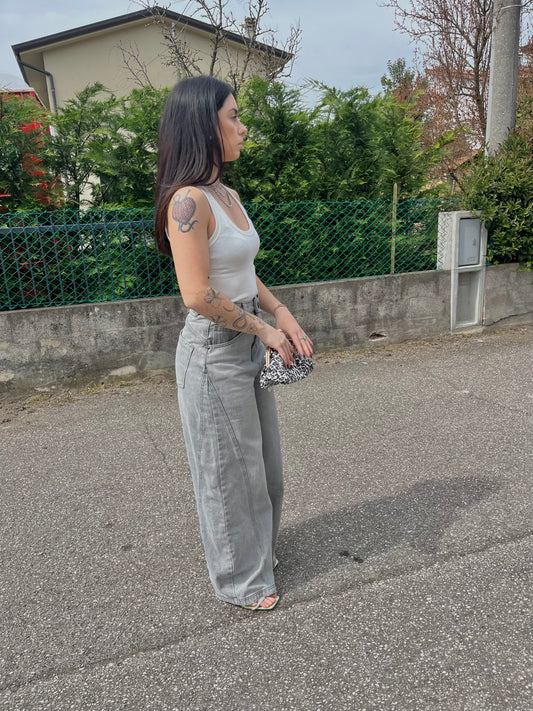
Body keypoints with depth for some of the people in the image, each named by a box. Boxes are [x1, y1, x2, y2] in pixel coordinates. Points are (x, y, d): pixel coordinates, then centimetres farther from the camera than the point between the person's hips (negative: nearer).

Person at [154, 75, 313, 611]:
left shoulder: (227, 196, 9)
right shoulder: (188, 201, -20)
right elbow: (198, 295, -24)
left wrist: (282, 316, 2)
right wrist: (263, 328, -13)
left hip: (248, 345, 9)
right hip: (214, 352, -9)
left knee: (260, 458, 23)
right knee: (229, 468, 9)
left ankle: (257, 550, 48)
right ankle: (240, 580, 34)